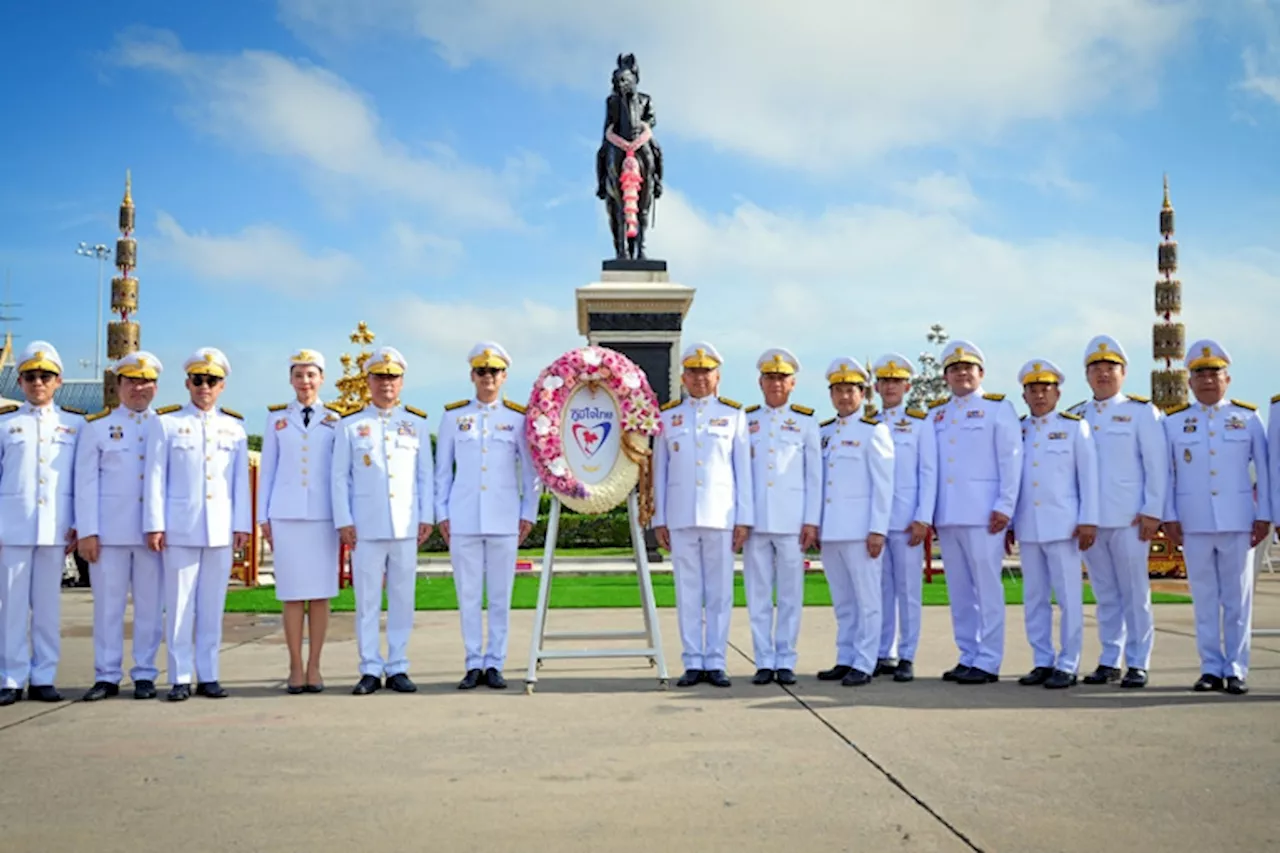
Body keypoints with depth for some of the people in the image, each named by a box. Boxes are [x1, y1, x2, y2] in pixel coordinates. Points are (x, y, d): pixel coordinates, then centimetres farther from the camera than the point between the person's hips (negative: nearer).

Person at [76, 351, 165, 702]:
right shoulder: (97, 426, 7)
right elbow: (86, 482, 2)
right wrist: (87, 531, -5)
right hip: (109, 531, -1)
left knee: (150, 606, 4)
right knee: (108, 604, 2)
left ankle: (144, 675, 12)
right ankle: (107, 676, 11)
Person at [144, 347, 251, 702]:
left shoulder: (234, 426, 11)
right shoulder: (166, 423, 4)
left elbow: (241, 479, 10)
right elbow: (155, 477, 1)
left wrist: (242, 524, 4)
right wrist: (155, 525, -5)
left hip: (221, 530, 2)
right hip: (179, 529, -2)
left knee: (213, 606, 6)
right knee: (179, 605, 0)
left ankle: (208, 676, 13)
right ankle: (180, 679, 6)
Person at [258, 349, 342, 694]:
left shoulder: (334, 420, 7)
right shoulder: (276, 418, 8)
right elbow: (267, 469, 10)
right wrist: (263, 516, 6)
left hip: (323, 515, 0)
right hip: (286, 515, 0)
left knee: (320, 593, 2)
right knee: (292, 594, 1)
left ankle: (314, 668, 10)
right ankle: (295, 669, 8)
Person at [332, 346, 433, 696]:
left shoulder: (416, 423, 10)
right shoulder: (351, 425, 6)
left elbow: (425, 474, 10)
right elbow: (340, 477, 4)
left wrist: (426, 516, 3)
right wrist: (343, 521, -3)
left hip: (406, 526, 1)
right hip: (365, 527, -1)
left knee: (402, 599, 4)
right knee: (367, 600, 1)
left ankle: (398, 668, 12)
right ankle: (370, 670, 8)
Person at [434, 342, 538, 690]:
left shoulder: (518, 417, 5)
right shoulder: (454, 416, 7)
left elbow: (531, 469, 8)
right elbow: (442, 469, 10)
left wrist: (528, 513, 2)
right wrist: (442, 514, 4)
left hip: (504, 520, 0)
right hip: (464, 519, 1)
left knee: (500, 596, 3)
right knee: (468, 596, 3)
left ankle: (495, 664, 11)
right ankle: (474, 665, 11)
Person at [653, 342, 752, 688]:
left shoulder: (734, 414, 6)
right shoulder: (668, 415, 9)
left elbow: (743, 469, 4)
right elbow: (659, 469, 9)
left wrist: (744, 517, -2)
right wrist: (658, 519, 5)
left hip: (721, 516, -1)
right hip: (680, 517, 1)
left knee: (720, 592, 2)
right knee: (688, 592, 3)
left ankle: (715, 663, 9)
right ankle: (693, 663, 9)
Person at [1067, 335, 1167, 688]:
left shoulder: (1141, 411, 2)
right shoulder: (1075, 416, 12)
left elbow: (1157, 464, -2)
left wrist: (1152, 512, -9)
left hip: (1128, 518, -3)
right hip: (1089, 519, 3)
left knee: (1135, 593, 1)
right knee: (1105, 595, 9)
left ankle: (1137, 664, 7)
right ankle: (1109, 662, 15)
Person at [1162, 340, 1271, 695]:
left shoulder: (1248, 418, 5)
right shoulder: (1174, 422, 5)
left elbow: (1265, 469, 5)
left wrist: (1264, 516, -1)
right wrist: (1168, 518, -1)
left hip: (1238, 521, 0)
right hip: (1193, 524, 1)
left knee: (1238, 598, 3)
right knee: (1204, 599, 4)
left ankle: (1236, 669, 9)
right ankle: (1211, 668, 11)